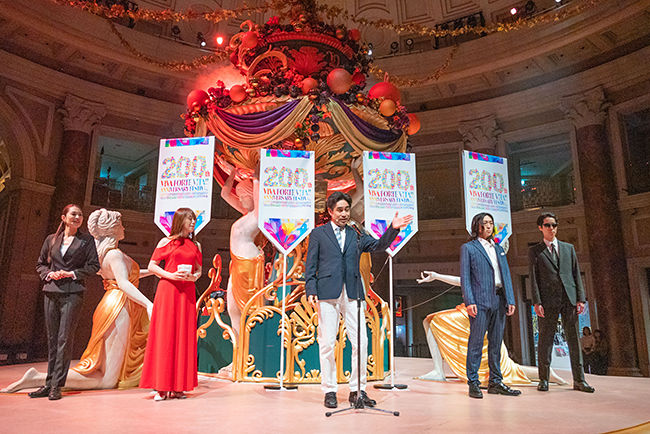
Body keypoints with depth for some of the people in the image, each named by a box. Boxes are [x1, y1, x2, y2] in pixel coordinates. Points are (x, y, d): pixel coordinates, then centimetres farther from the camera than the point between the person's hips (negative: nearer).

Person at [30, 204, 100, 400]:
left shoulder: (87, 240, 5)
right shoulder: (51, 240, 13)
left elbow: (94, 266, 1)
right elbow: (40, 264, 18)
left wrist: (72, 273, -9)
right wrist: (49, 274, -1)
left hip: (73, 293, -3)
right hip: (51, 292, 4)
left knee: (65, 338, -6)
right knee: (52, 338, 8)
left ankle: (57, 385, 0)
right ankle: (49, 383, 17)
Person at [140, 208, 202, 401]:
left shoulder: (195, 245, 14)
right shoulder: (166, 242, 3)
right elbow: (152, 266, 2)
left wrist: (194, 277, -5)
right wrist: (171, 275, -11)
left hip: (187, 293, 4)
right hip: (168, 291, -3)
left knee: (184, 336, 2)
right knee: (165, 335, -3)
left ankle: (178, 386, 10)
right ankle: (162, 387, 4)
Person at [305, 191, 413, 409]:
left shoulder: (356, 235, 16)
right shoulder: (318, 233, 10)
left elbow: (379, 245, 3)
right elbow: (310, 264, 5)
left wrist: (393, 229, -13)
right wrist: (311, 290, -6)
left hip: (352, 293, 3)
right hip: (328, 293, -2)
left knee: (361, 342, 1)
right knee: (327, 343, 1)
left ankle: (357, 390, 14)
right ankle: (329, 391, 15)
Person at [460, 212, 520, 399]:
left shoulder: (499, 249, 20)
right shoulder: (468, 248, 3)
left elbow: (506, 275, 17)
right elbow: (465, 277, -3)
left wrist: (510, 300, 7)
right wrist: (469, 301, -12)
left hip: (499, 301, 6)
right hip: (480, 301, -6)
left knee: (496, 343, 10)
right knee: (476, 343, -3)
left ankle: (495, 382, 18)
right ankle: (473, 383, 4)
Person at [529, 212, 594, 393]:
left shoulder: (568, 248, 16)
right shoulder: (534, 251, 6)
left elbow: (576, 274, 13)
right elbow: (533, 278, 0)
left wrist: (580, 298, 4)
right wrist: (536, 301, -9)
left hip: (569, 299, 3)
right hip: (548, 300, -3)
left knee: (573, 338, 5)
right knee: (545, 339, 1)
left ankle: (579, 379, 13)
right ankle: (544, 379, 9)